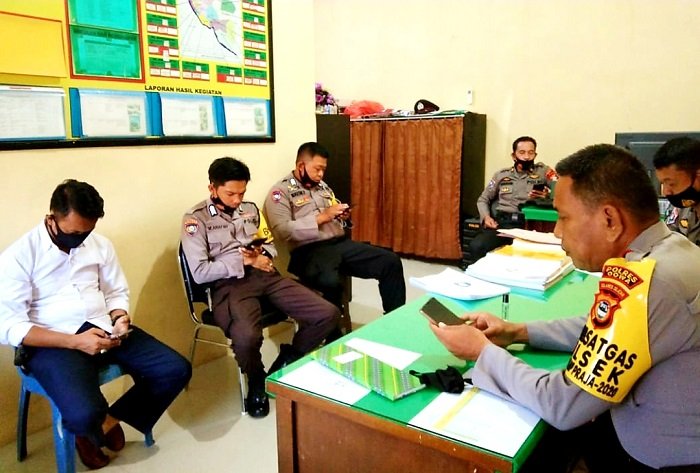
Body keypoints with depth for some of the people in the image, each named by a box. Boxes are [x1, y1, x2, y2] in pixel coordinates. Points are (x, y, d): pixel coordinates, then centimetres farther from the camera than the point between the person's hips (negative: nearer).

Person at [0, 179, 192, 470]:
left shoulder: (100, 245, 6)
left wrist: (119, 318, -9)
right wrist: (75, 341, -22)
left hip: (103, 329, 5)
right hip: (51, 343, -5)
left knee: (177, 370, -11)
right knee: (85, 415, -31)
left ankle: (111, 419, 12)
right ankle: (89, 430, 10)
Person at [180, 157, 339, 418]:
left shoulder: (250, 209, 16)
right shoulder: (195, 219, -1)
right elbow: (199, 272, -9)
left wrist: (261, 256, -3)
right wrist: (244, 261, -13)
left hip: (265, 276, 6)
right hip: (229, 284, -5)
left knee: (328, 314, -10)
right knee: (247, 337, -38)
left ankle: (287, 360, 16)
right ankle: (256, 380, 0)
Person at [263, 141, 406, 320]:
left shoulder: (322, 186, 21)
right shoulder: (281, 190, -1)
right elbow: (282, 231, -15)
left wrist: (343, 217, 3)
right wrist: (322, 216, -15)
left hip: (341, 243, 7)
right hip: (309, 250, -7)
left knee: (391, 261, -8)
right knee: (330, 282, -40)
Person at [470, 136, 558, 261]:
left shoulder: (542, 170, 12)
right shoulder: (502, 174, 17)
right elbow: (483, 199, 20)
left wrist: (548, 194, -18)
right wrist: (486, 217, 0)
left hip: (528, 224, -2)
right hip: (500, 223, 2)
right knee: (475, 246, -26)